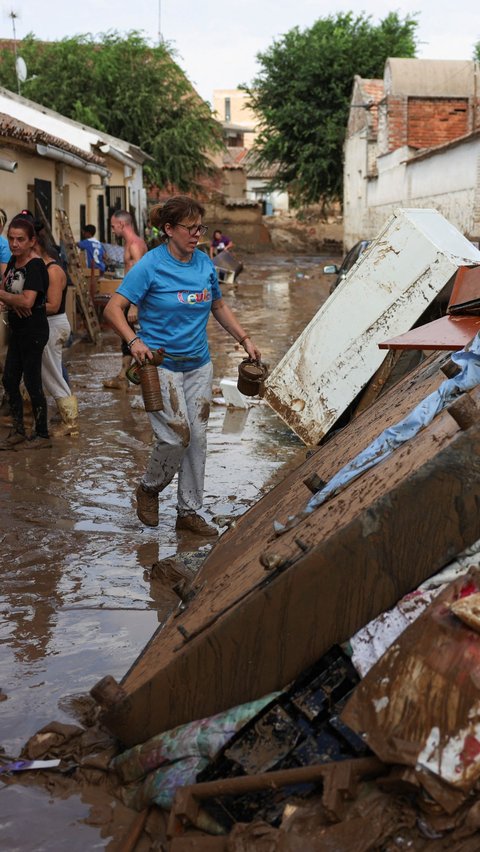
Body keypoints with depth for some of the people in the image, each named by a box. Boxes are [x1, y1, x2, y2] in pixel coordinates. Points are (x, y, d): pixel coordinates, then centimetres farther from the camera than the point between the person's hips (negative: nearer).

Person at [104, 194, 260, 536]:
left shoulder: (205, 263, 5)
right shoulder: (151, 265, -12)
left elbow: (219, 307, 20)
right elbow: (113, 308, -13)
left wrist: (245, 339, 11)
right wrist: (134, 340, -28)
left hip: (198, 365, 6)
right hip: (161, 365, -6)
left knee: (198, 438, 7)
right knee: (177, 437, -10)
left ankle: (190, 511, 19)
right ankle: (149, 488, 20)